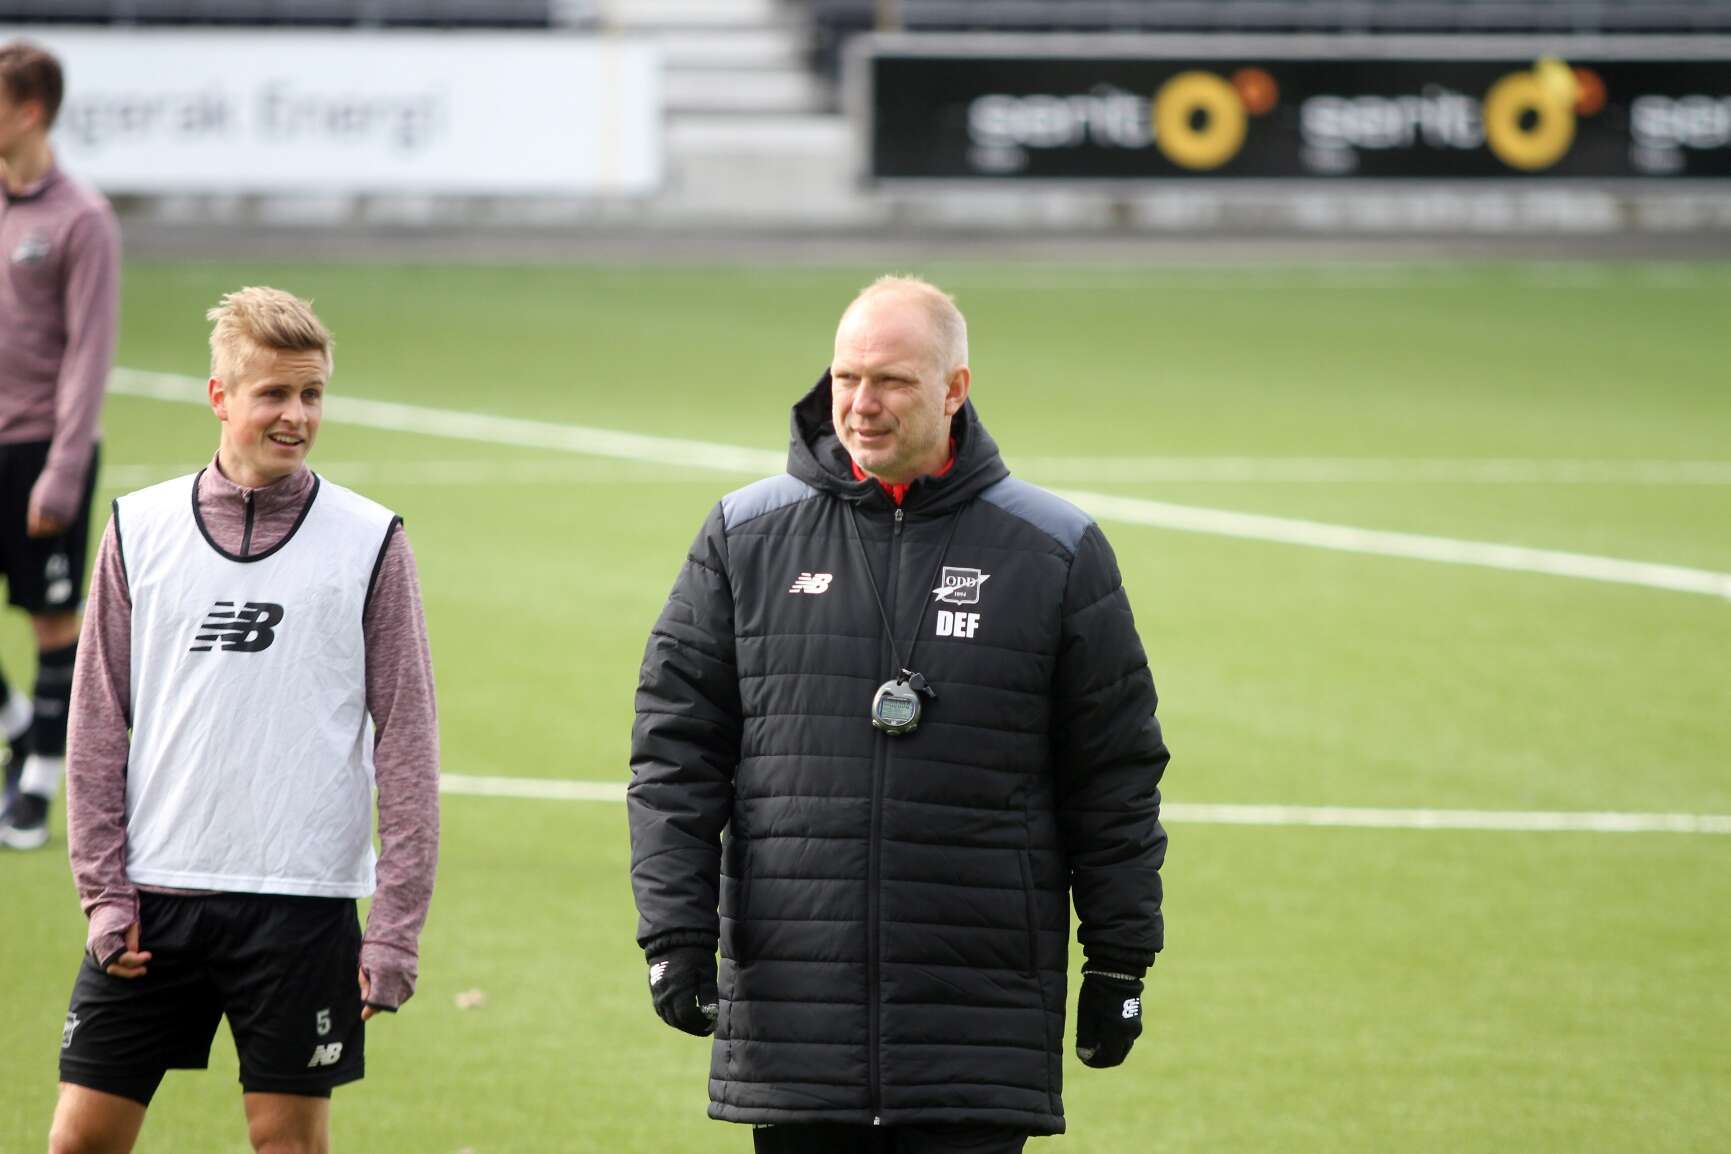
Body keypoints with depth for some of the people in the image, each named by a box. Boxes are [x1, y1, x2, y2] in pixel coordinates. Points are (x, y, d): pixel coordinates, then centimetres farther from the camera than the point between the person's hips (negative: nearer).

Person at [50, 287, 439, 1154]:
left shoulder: (369, 543, 1)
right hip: (154, 896, 2)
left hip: (301, 897, -2)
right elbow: (98, 727, 9)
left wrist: (396, 924, -4)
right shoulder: (141, 530, 6)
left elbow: (406, 742, 1)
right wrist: (102, 888, 2)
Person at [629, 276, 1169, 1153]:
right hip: (792, 1008, 2)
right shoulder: (745, 537, 6)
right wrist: (675, 933, -3)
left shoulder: (1054, 552, 4)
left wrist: (1118, 963, 5)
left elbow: (1116, 776, 7)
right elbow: (674, 750, 6)